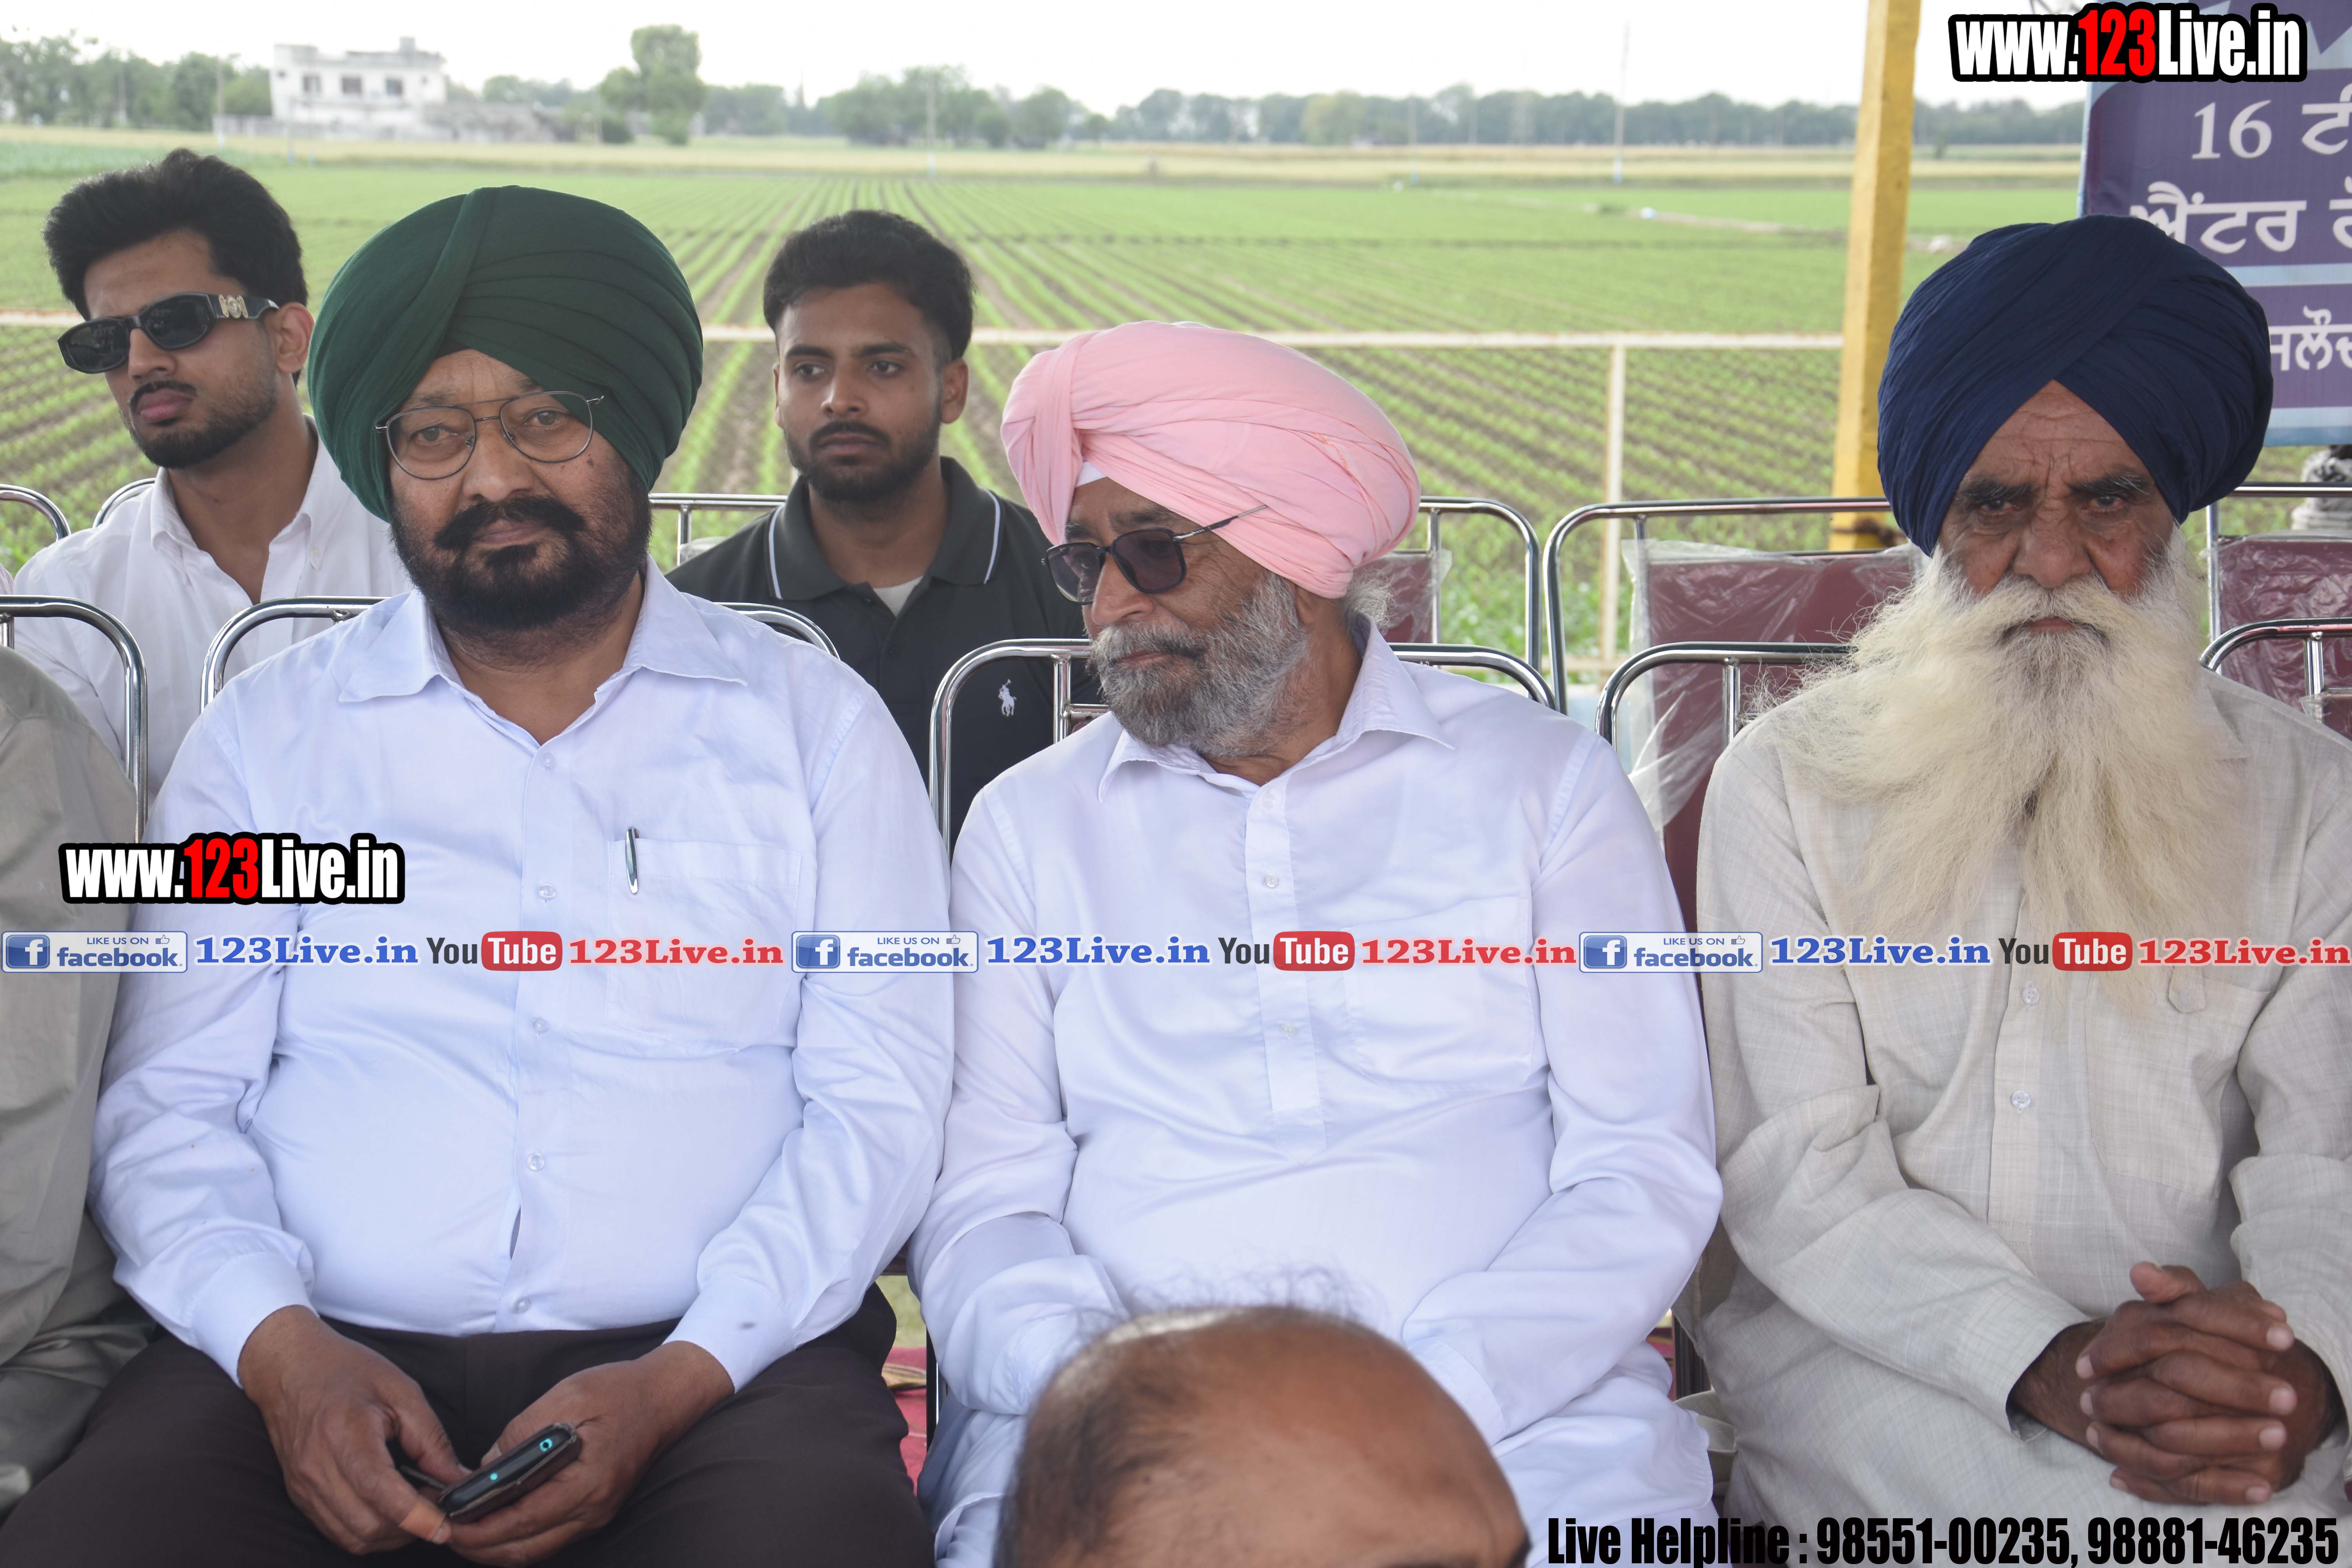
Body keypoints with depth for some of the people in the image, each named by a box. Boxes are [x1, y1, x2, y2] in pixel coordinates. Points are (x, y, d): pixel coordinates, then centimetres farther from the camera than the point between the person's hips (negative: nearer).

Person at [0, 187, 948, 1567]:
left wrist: (679, 1379, -12)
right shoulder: (268, 736, 12)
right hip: (326, 1359, 1)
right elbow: (170, 1103, 7)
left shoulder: (816, 723, 8)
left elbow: (879, 1104, 2)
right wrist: (278, 1346, -12)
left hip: (714, 1361, 0)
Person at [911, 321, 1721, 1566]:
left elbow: (1645, 1174, 3)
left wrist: (1422, 1394, -13)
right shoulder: (1028, 827, 15)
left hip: (1510, 1407, 0)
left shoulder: (1543, 779, 9)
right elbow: (984, 1198, 9)